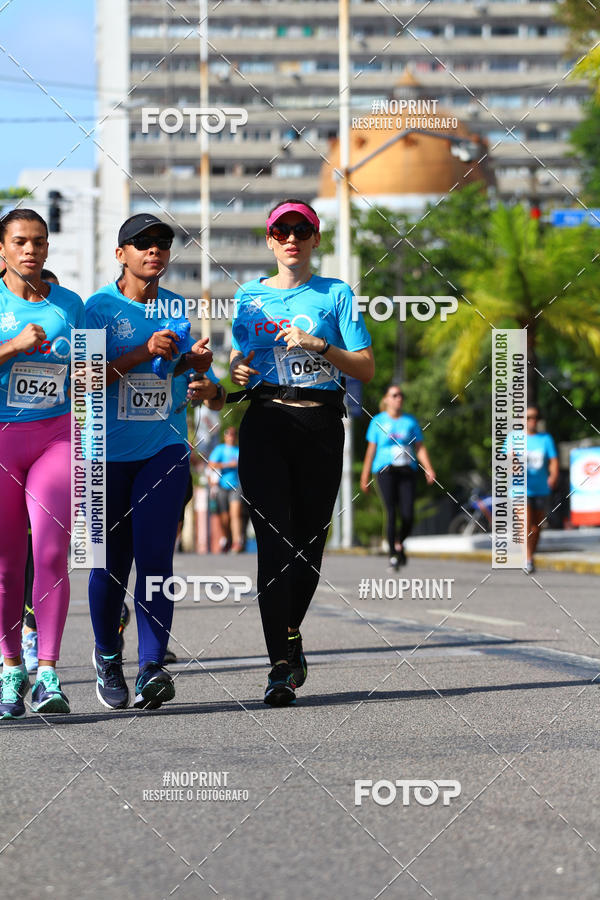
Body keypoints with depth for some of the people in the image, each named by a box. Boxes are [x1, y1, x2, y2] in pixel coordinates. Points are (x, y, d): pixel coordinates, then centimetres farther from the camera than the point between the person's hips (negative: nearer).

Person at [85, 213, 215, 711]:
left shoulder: (179, 308, 10)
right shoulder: (99, 307, -2)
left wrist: (192, 362, 1)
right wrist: (145, 352, -19)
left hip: (165, 448, 2)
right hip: (108, 450, -2)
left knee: (155, 557, -11)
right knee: (110, 561, 5)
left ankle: (153, 667, -15)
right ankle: (107, 657, 25)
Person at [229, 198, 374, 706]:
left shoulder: (336, 295, 8)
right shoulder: (250, 297, 15)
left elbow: (367, 368, 2)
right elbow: (238, 363, 21)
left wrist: (319, 345, -13)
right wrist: (235, 377, -3)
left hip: (321, 424, 0)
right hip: (265, 422, 0)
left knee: (310, 544, 4)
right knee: (275, 542, -13)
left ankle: (291, 636, 29)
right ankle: (282, 665, -17)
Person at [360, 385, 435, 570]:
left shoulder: (410, 421, 13)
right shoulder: (378, 421, 8)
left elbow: (420, 448, 11)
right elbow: (371, 450, 8)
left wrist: (428, 469, -3)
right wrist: (365, 477, 5)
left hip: (407, 471, 2)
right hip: (385, 471, -2)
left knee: (408, 515, -8)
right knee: (391, 513, -11)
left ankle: (399, 544, 21)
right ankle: (393, 555, -3)